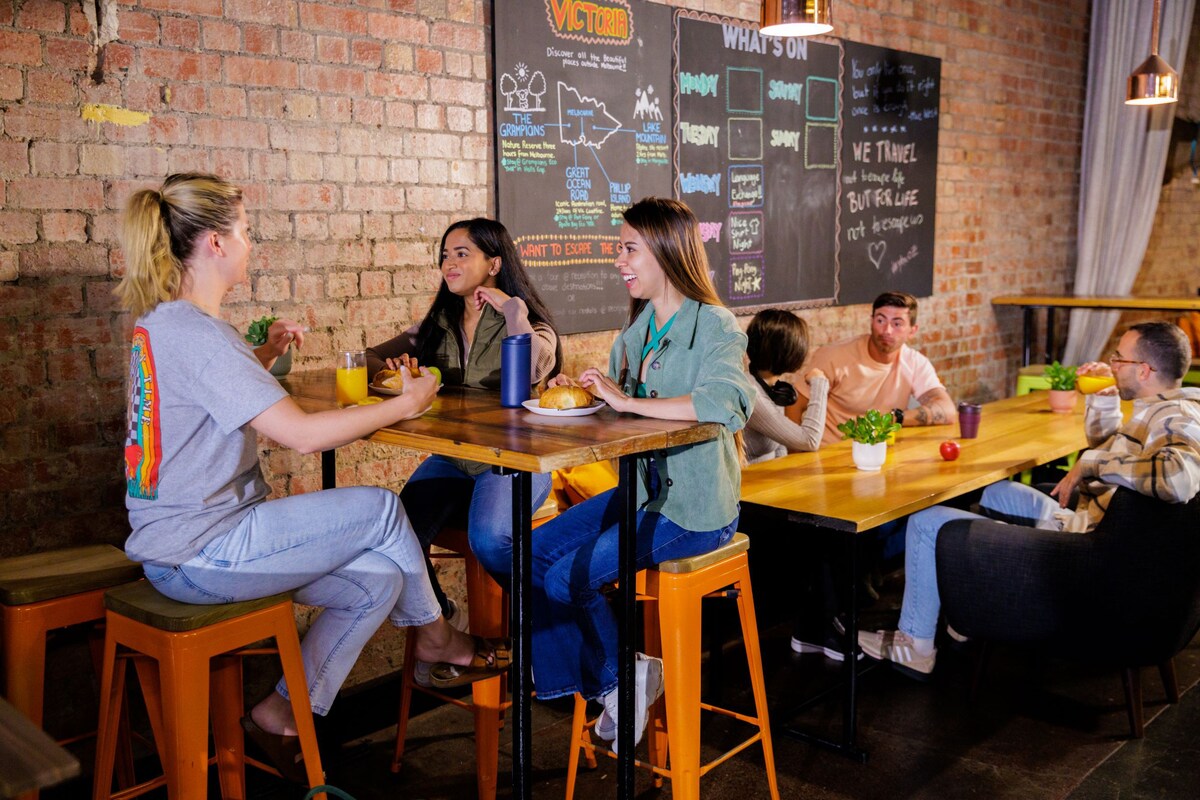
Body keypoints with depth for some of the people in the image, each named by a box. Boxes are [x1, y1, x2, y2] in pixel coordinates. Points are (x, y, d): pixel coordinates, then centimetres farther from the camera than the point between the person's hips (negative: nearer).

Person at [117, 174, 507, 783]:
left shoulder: (161, 322, 11)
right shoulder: (195, 333, -22)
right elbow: (303, 434, -27)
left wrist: (264, 354, 13)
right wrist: (406, 403, -14)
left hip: (181, 540, 10)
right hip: (200, 554, -10)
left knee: (377, 580, 4)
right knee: (382, 509, -4)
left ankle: (281, 717, 13)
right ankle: (435, 636, 20)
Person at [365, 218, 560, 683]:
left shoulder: (529, 324, -1)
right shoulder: (438, 325, 14)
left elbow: (532, 371, -25)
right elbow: (371, 358, 17)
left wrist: (511, 308, -13)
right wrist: (390, 367, -7)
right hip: (451, 457, 5)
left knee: (489, 538, -32)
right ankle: (442, 624, 6)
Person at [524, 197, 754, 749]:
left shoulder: (715, 327, -15)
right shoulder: (637, 328, 10)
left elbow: (726, 402, -34)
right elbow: (615, 404, 19)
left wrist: (627, 401, -32)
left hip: (695, 506, -8)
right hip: (642, 490, 8)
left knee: (569, 577, -16)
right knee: (532, 552, -4)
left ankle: (621, 678, 11)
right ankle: (582, 681, 11)